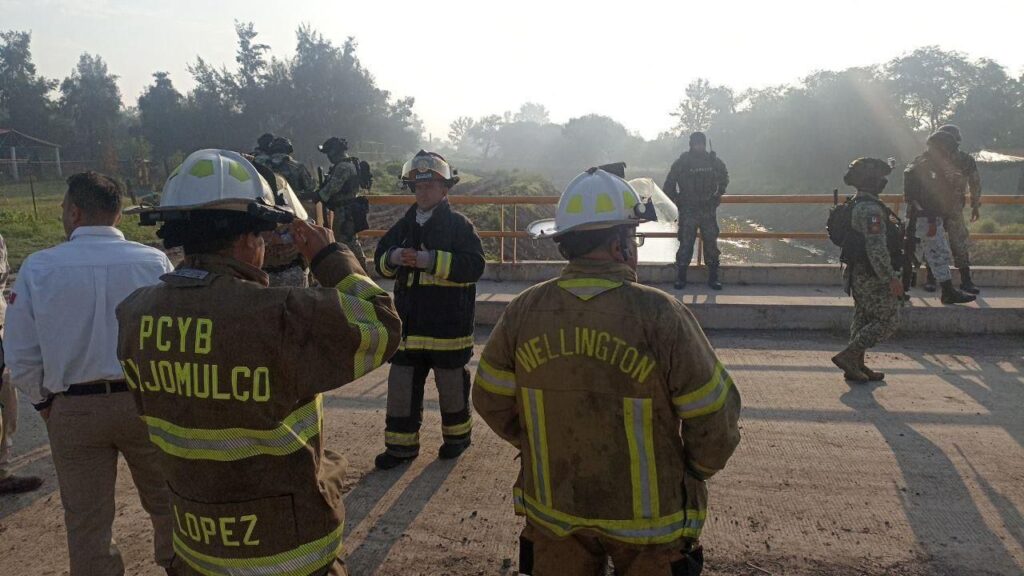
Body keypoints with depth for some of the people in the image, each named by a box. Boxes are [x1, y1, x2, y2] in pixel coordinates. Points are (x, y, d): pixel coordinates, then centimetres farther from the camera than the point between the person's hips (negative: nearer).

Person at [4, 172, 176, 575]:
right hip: (145, 401, 0)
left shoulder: (38, 267, -9)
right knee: (165, 499, 19)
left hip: (72, 409, 0)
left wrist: (44, 401, 12)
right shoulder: (154, 261, -11)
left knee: (86, 520, 15)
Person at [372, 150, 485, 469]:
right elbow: (380, 260, 14)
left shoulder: (459, 224, -5)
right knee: (401, 382, 6)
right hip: (409, 320, 5)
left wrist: (433, 260, -24)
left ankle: (457, 434, 30)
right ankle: (401, 444, 18)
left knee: (451, 382, 9)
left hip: (448, 323, -5)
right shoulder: (405, 224, 12)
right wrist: (393, 257, -10)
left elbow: (475, 265, -16)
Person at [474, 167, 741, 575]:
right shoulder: (659, 315, -21)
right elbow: (714, 418, -14)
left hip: (553, 510, 3)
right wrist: (695, 473, 6)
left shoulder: (523, 312, -12)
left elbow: (491, 401, 0)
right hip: (648, 518, -2)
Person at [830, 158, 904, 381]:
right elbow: (877, 248, -27)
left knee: (864, 319, 16)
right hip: (873, 277, -10)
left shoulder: (858, 205, 13)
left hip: (859, 274, 10)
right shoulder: (871, 209, -21)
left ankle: (856, 365, 20)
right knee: (888, 320, -2)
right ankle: (847, 356, -6)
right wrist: (891, 278, -23)